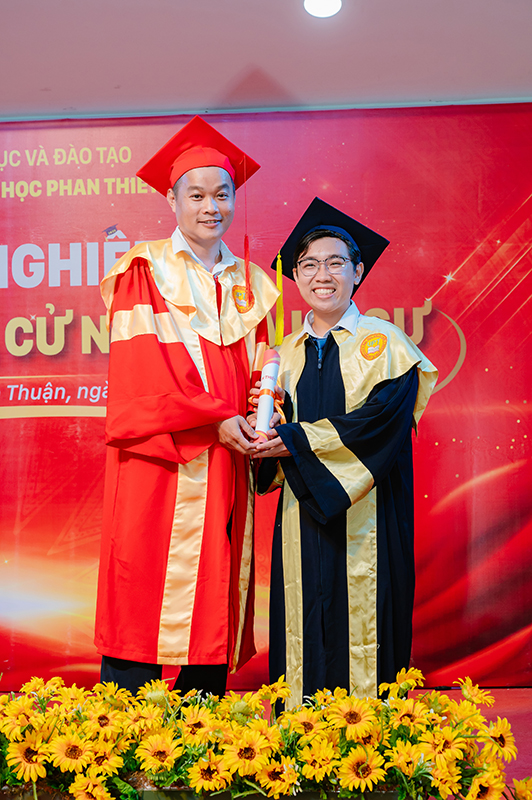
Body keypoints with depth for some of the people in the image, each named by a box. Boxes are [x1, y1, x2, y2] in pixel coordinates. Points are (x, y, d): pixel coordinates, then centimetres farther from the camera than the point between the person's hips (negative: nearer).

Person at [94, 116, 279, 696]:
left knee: (214, 608, 7)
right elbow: (142, 372, -9)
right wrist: (216, 417, -14)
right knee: (144, 602, -3)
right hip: (158, 467, -5)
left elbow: (259, 371, 15)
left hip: (224, 472, 5)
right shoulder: (143, 271, 1)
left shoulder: (250, 285, 16)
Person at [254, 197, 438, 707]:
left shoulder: (383, 343, -2)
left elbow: (381, 417, -15)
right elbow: (275, 428, 12)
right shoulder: (285, 354, 12)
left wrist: (295, 440, -17)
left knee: (362, 627, 0)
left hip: (363, 517, -4)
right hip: (303, 519, 4)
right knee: (303, 633, 6)